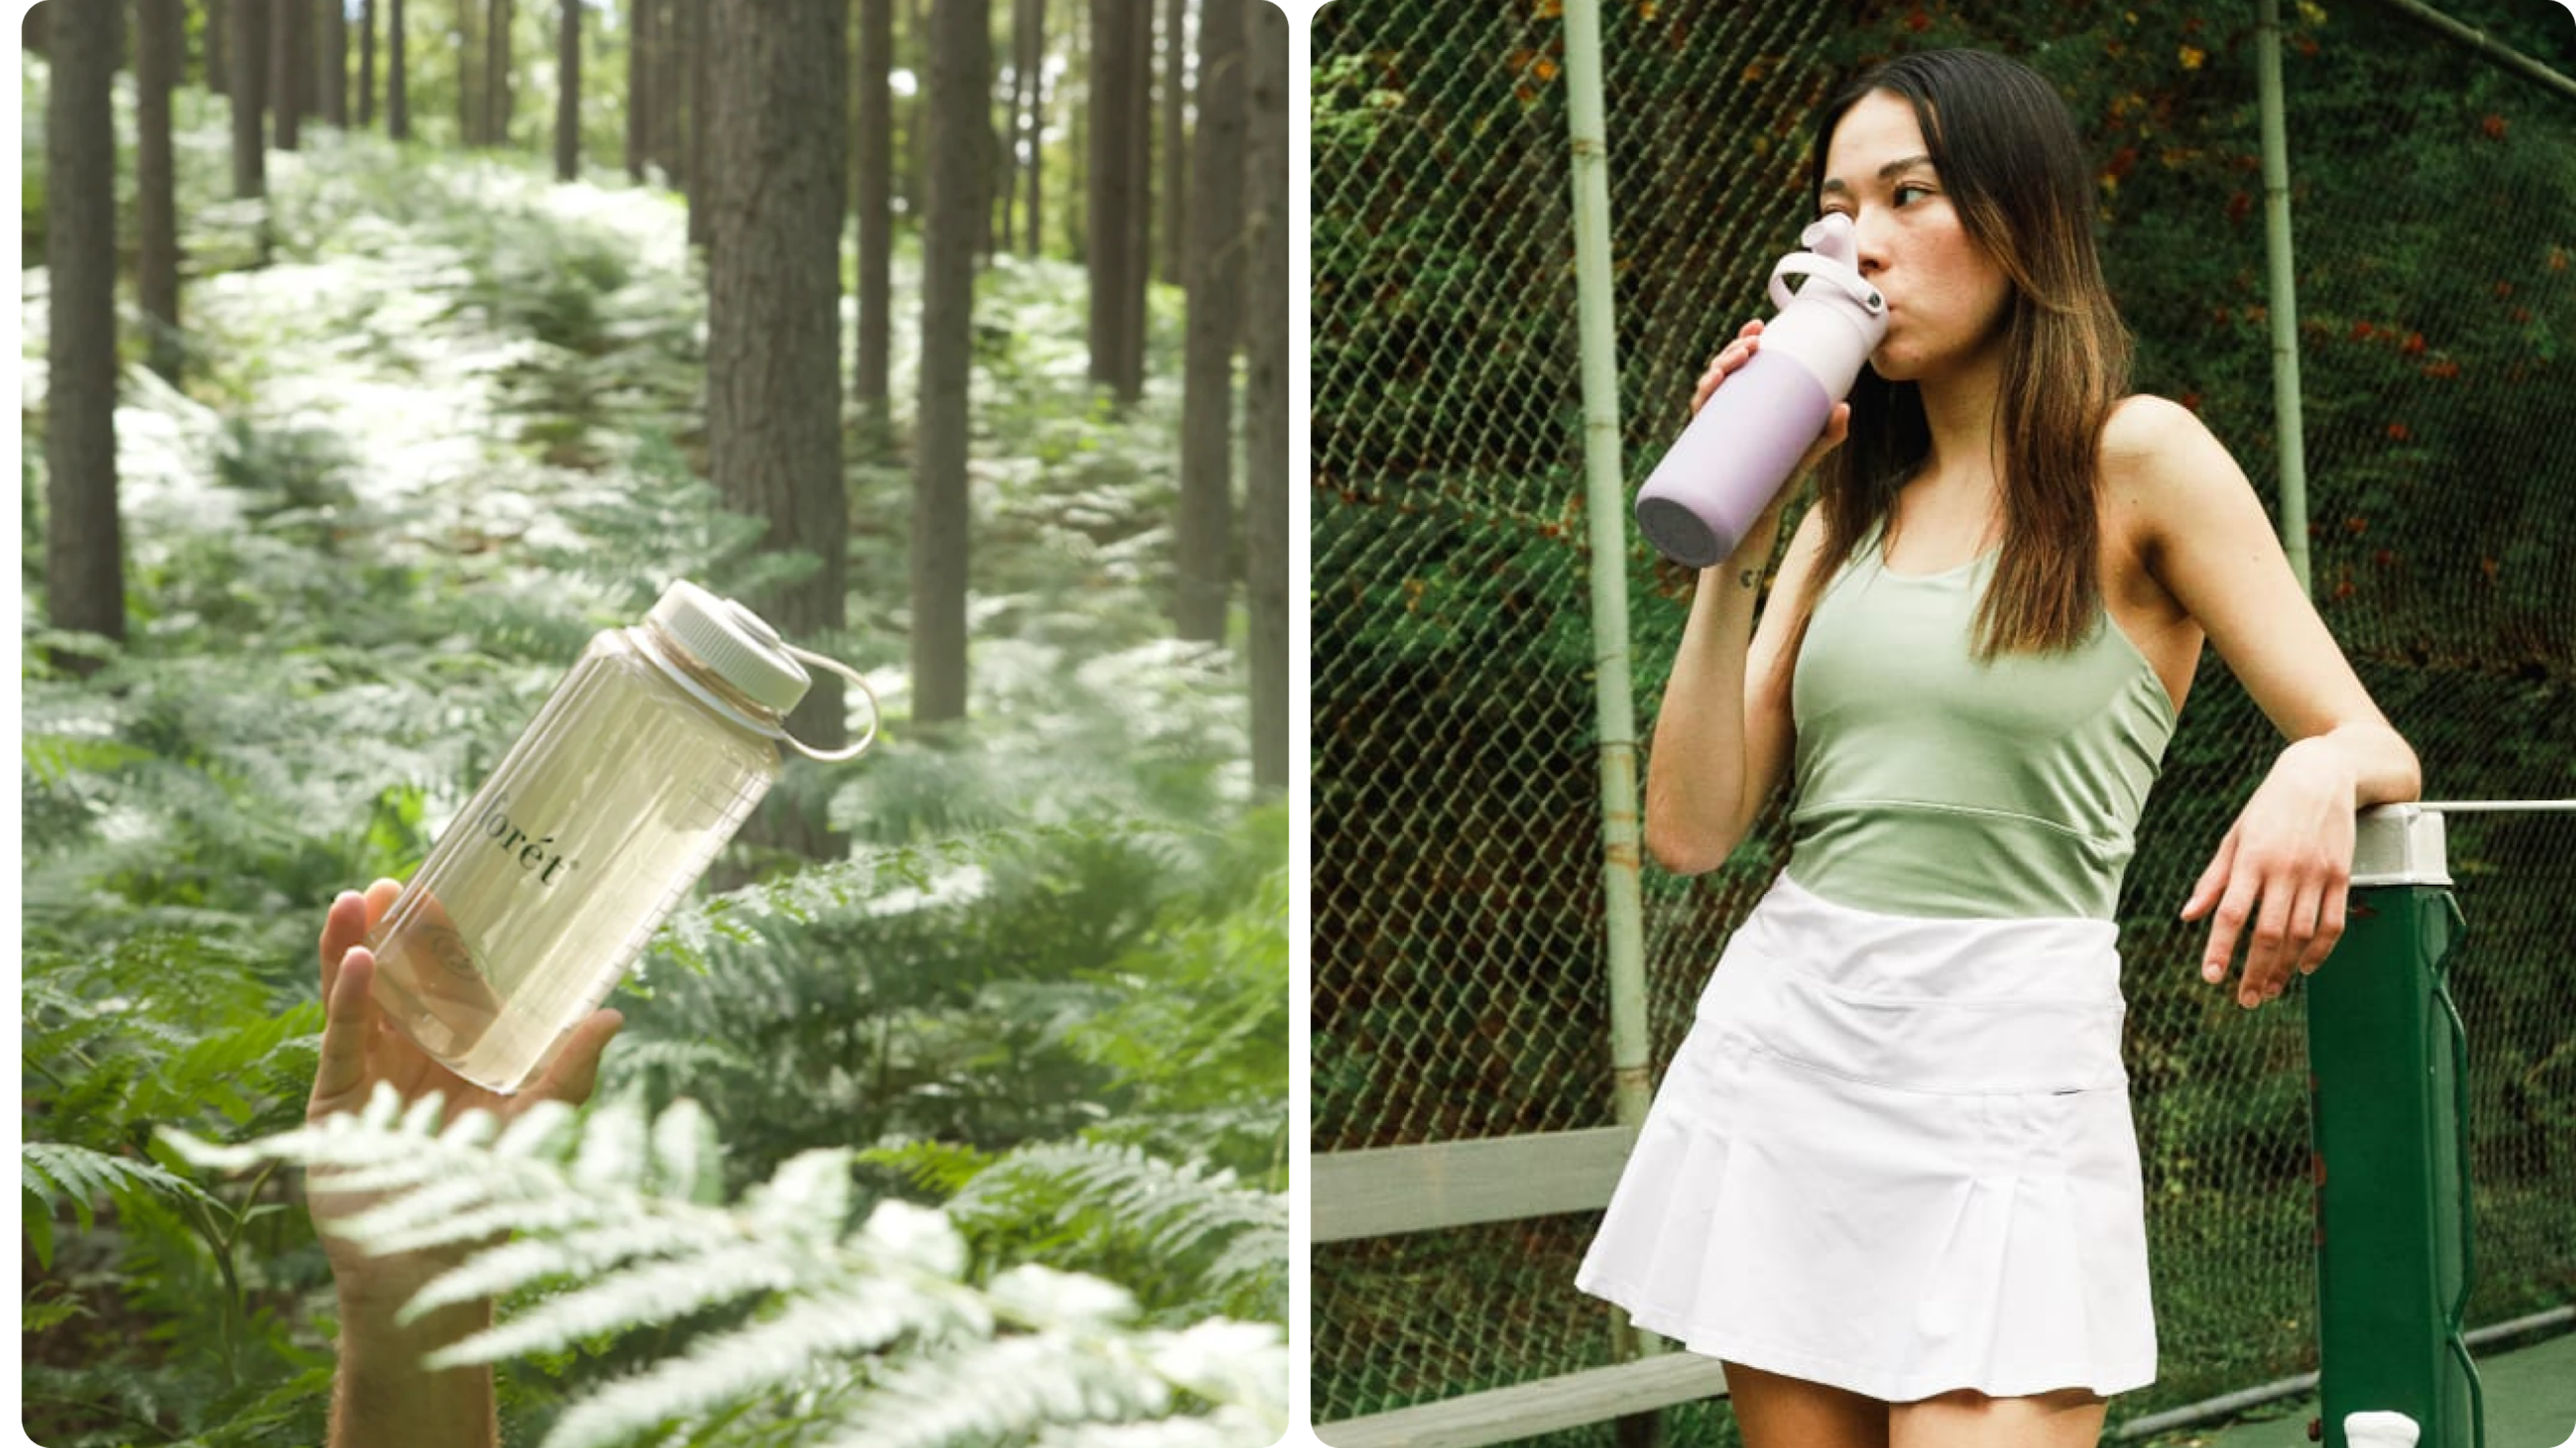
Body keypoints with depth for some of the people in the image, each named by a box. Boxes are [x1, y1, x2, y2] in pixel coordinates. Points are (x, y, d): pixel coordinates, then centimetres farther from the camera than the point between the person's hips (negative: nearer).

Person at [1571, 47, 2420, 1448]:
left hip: (1999, 1068, -5)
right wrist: (1734, 538, -3)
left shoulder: (2136, 458, -1)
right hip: (1776, 1040, 5)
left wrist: (2319, 772, -26)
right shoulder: (1855, 500, 13)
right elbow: (1692, 828, 5)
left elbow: (2379, 750, -2)